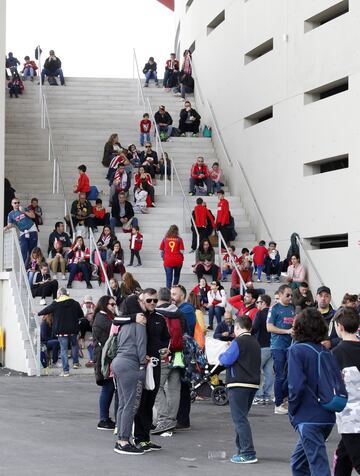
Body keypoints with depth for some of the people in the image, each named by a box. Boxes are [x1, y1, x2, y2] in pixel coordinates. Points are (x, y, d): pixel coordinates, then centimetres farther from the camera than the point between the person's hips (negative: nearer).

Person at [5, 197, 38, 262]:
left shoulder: (24, 209, 6)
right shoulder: (11, 214, 6)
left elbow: (33, 216, -3)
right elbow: (10, 225, -1)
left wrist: (24, 212, -12)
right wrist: (6, 228, -22)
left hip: (32, 231, 0)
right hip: (23, 233, 0)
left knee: (32, 250, 2)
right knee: (24, 251, -10)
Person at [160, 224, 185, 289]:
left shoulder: (165, 239, -1)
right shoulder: (179, 239, -5)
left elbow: (161, 250, 2)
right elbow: (182, 251, -8)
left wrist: (163, 257, 18)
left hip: (168, 261, 0)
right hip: (178, 260, 0)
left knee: (169, 278, 0)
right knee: (176, 276, 22)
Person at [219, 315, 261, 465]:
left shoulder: (238, 342, -11)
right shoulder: (255, 343, 14)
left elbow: (226, 360, -14)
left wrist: (221, 355, 8)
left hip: (239, 385, -8)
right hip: (253, 384, 8)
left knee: (239, 418, -7)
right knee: (241, 417, 18)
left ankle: (248, 453, -12)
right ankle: (242, 449, 22)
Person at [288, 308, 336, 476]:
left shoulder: (296, 350, -10)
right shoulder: (325, 352, 8)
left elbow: (296, 385, -18)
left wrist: (293, 412, -5)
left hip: (308, 418, -7)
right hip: (327, 417, 7)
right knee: (298, 462, 23)